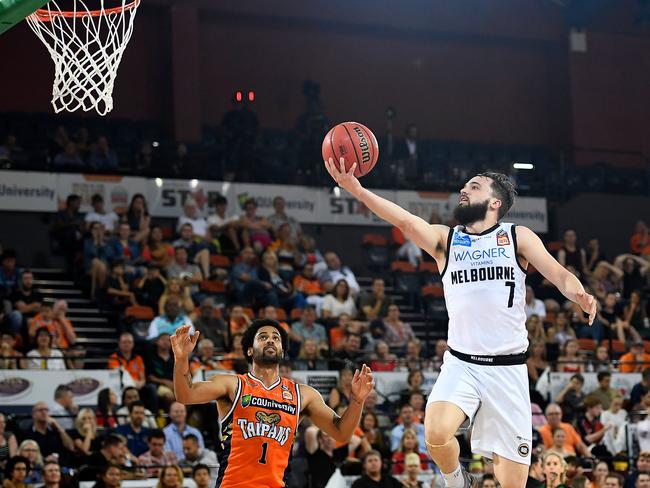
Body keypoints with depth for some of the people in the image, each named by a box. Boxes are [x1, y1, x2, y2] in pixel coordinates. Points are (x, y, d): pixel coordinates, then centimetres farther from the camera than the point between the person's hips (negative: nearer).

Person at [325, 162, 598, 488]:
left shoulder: (518, 237, 5)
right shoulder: (445, 239, 6)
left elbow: (558, 273, -7)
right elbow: (406, 221, -11)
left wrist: (579, 295, -30)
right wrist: (357, 190, -29)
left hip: (508, 368, -1)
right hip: (461, 364, 1)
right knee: (436, 434, -26)